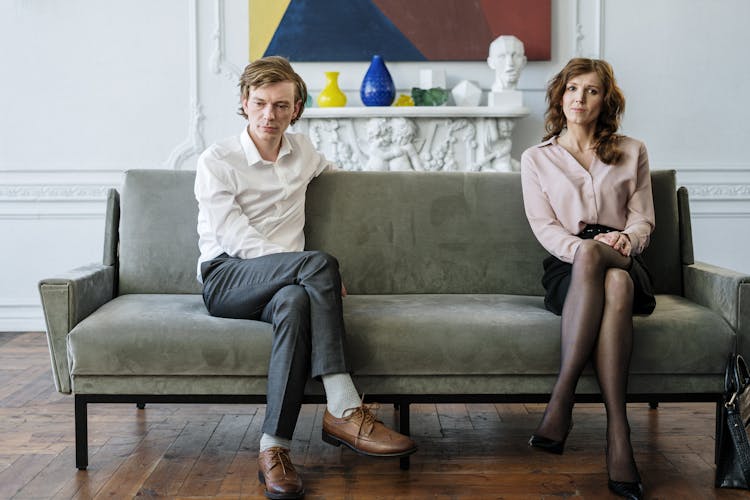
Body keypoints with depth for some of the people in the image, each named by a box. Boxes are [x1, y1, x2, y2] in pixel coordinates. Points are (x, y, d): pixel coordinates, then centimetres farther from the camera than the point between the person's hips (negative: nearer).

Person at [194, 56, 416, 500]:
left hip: (285, 282, 4)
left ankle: (274, 448, -40)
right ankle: (345, 411, -36)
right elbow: (238, 240, -10)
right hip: (226, 280, -3)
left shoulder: (302, 151, 17)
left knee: (295, 302, -38)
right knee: (320, 262, -34)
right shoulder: (217, 161, 1)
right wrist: (317, 271, -18)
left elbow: (331, 170, 43)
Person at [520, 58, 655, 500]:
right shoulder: (537, 159, 16)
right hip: (567, 268, -1)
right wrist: (583, 246, -17)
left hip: (624, 262, 1)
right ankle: (618, 433, -44)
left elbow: (643, 217, 11)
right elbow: (545, 228, 4)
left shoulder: (632, 153, 20)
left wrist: (626, 239, -14)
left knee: (616, 282, -40)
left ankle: (562, 399, -42)